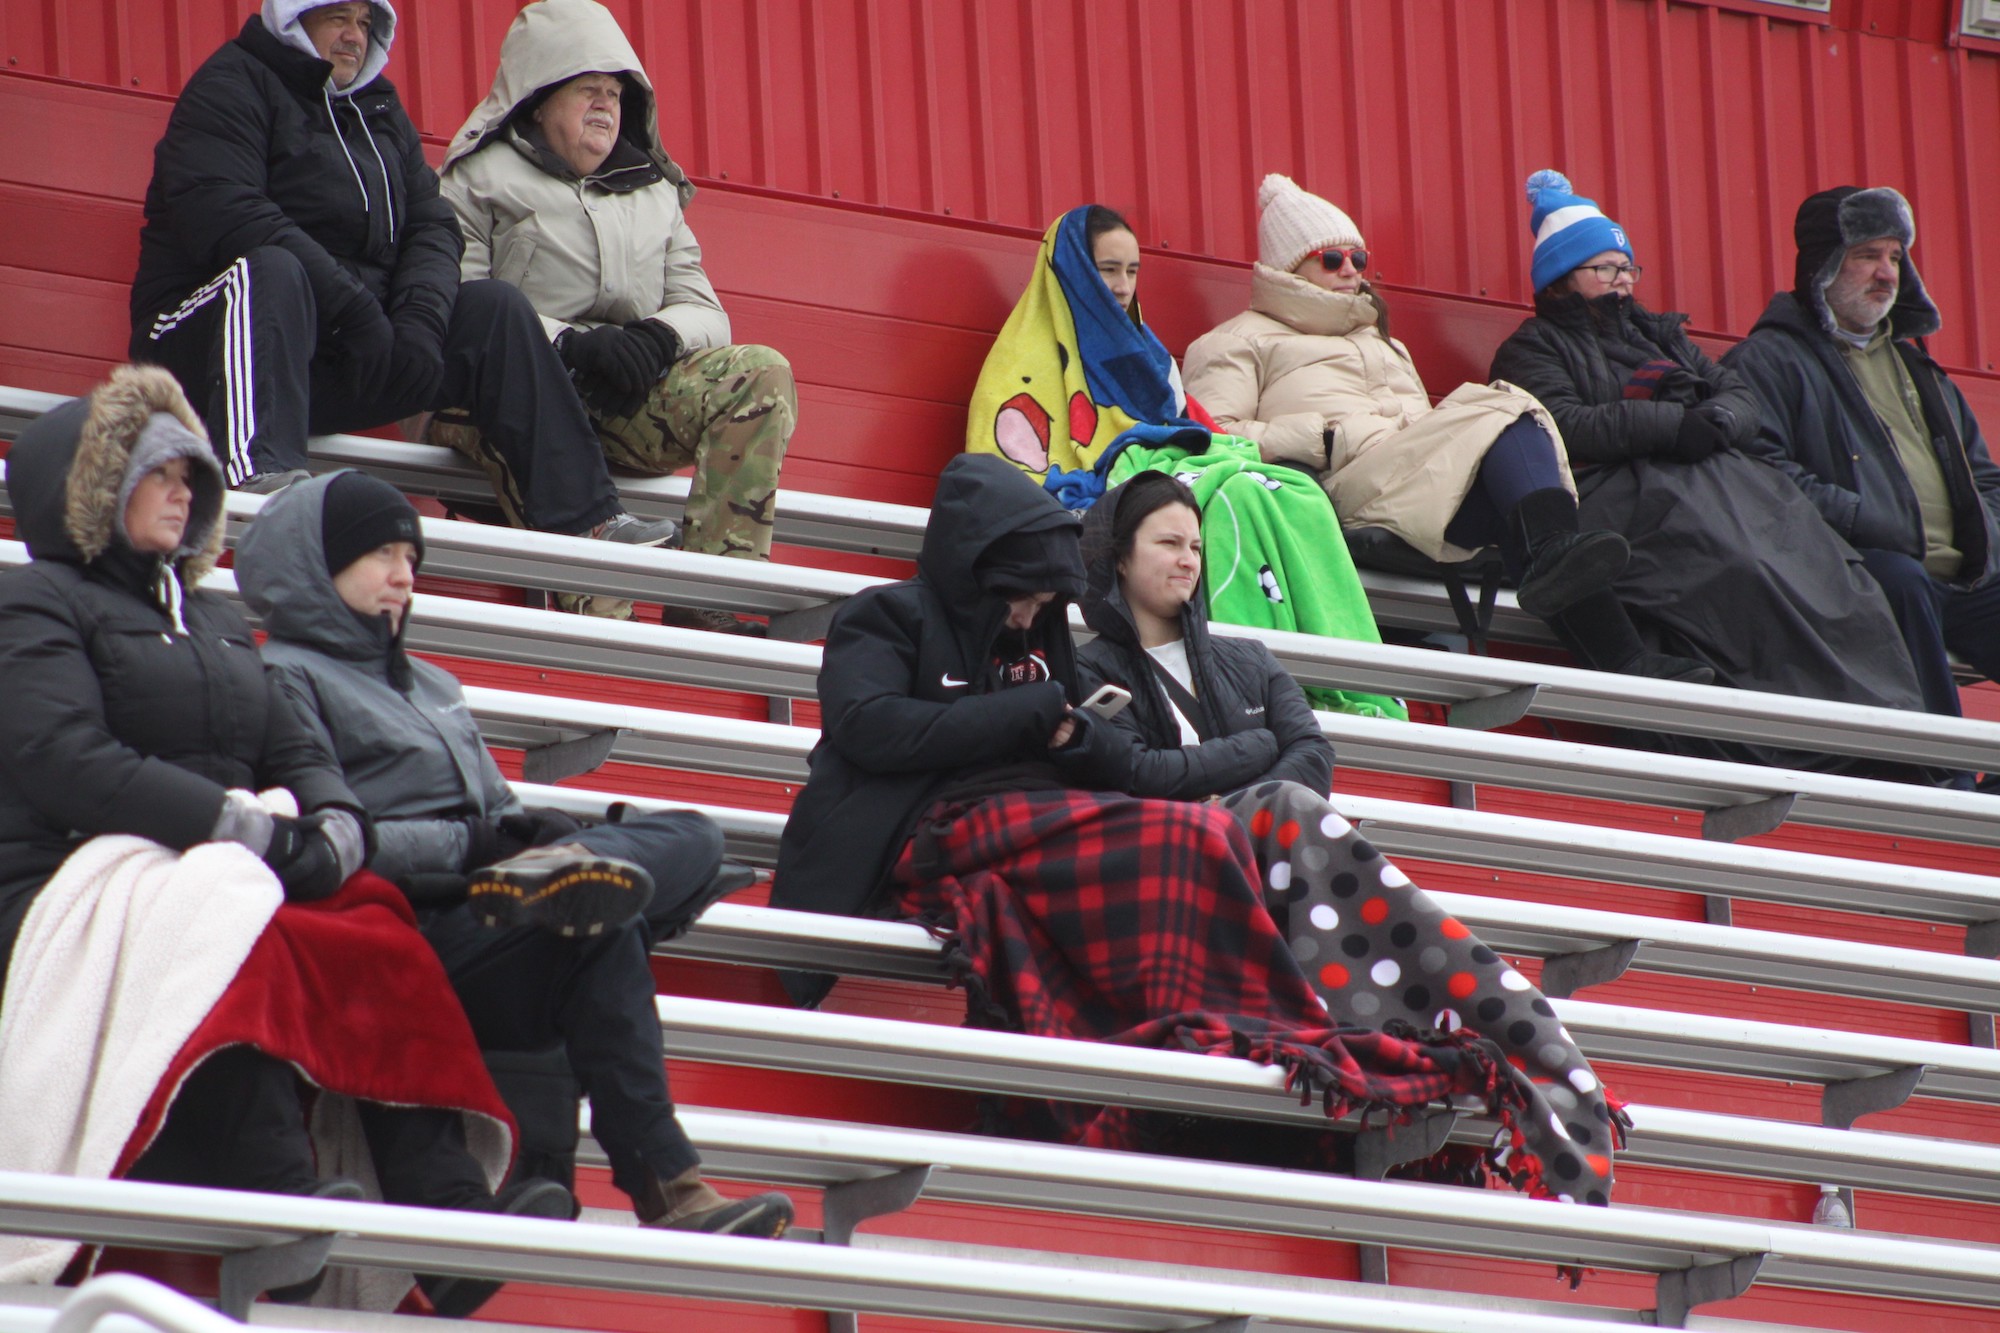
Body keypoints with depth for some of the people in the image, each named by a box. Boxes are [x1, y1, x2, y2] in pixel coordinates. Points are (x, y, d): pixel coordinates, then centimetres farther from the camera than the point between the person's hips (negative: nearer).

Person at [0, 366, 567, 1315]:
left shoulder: (212, 621, 31)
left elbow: (295, 754, 23)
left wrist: (333, 827, -3)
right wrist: (239, 826, -19)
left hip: (237, 882, 7)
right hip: (77, 889, -7)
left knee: (386, 946, -22)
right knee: (233, 951, -40)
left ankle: (451, 1210, -38)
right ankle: (282, 1203, -56)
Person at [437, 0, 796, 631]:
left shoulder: (655, 193, 26)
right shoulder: (481, 179, 9)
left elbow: (705, 314, 16)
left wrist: (660, 336, -9)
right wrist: (571, 344, -20)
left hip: (635, 402, 5)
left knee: (762, 375, -20)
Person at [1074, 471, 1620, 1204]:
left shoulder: (1246, 664, 31)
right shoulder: (1092, 673, 18)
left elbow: (1315, 757, 13)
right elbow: (1134, 776, -1)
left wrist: (1244, 810, -6)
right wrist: (1253, 751, 4)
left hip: (1273, 867, 3)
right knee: (1289, 809, -32)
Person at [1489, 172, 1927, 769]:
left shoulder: (1660, 335, 34)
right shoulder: (1533, 349, 13)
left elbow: (1742, 397, 24)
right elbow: (1564, 428, -6)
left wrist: (1718, 418, -2)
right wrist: (1674, 423, -11)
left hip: (1717, 476, 7)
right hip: (1619, 494, -7)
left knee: (1823, 572, -21)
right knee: (1738, 570, -35)